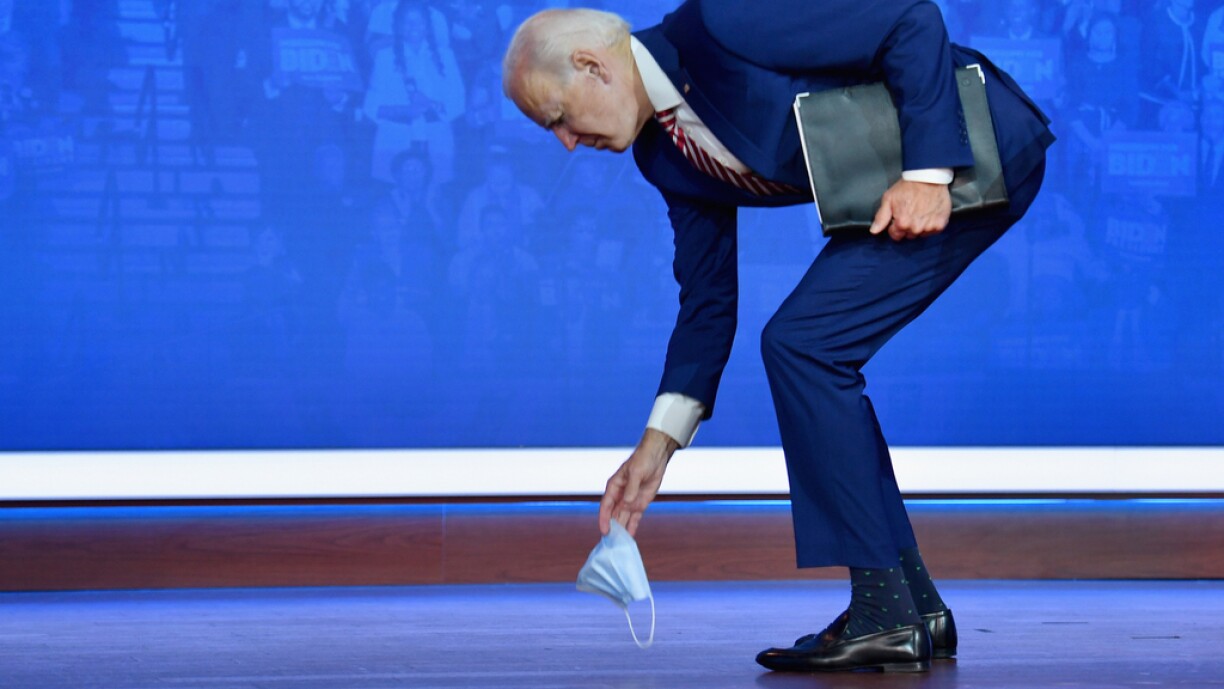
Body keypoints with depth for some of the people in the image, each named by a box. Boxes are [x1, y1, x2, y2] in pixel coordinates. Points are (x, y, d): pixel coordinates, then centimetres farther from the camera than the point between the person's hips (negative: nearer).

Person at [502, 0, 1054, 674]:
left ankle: (884, 612, -11)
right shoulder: (663, 155, 9)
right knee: (813, 360, 7)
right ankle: (916, 607, 12)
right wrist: (657, 444, 11)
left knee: (801, 342, -14)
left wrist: (927, 169, -24)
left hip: (974, 153, -10)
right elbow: (707, 301, 14)